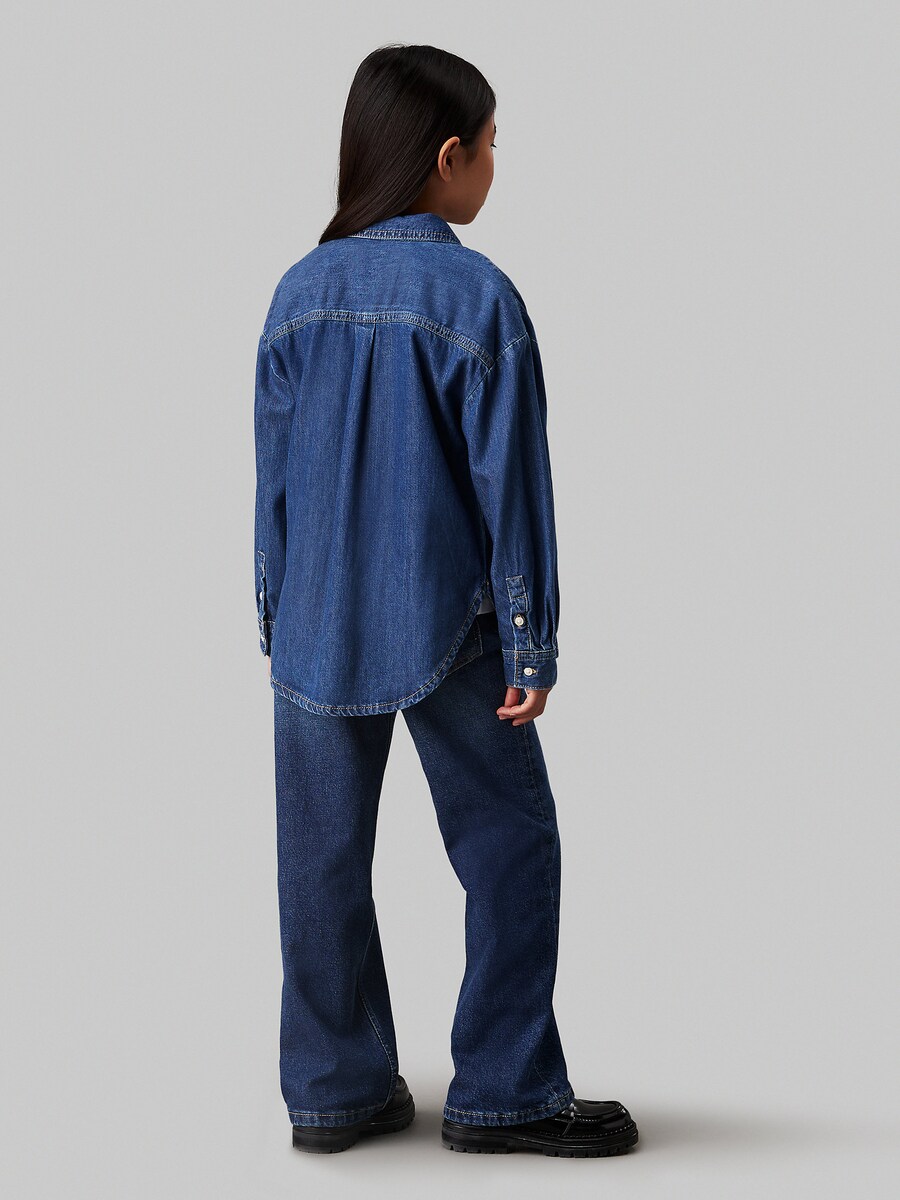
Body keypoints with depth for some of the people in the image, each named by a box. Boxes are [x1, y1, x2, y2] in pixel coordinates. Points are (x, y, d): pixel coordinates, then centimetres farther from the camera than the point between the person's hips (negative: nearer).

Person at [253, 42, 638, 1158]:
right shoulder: (480, 299, -12)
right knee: (509, 846, 8)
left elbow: (273, 472, 7)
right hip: (443, 627, -4)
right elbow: (510, 488, -11)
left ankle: (332, 1088, 21)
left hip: (314, 631, 5)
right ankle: (504, 1094, 13)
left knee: (322, 855, 11)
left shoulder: (299, 294, 1)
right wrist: (531, 646, -6)